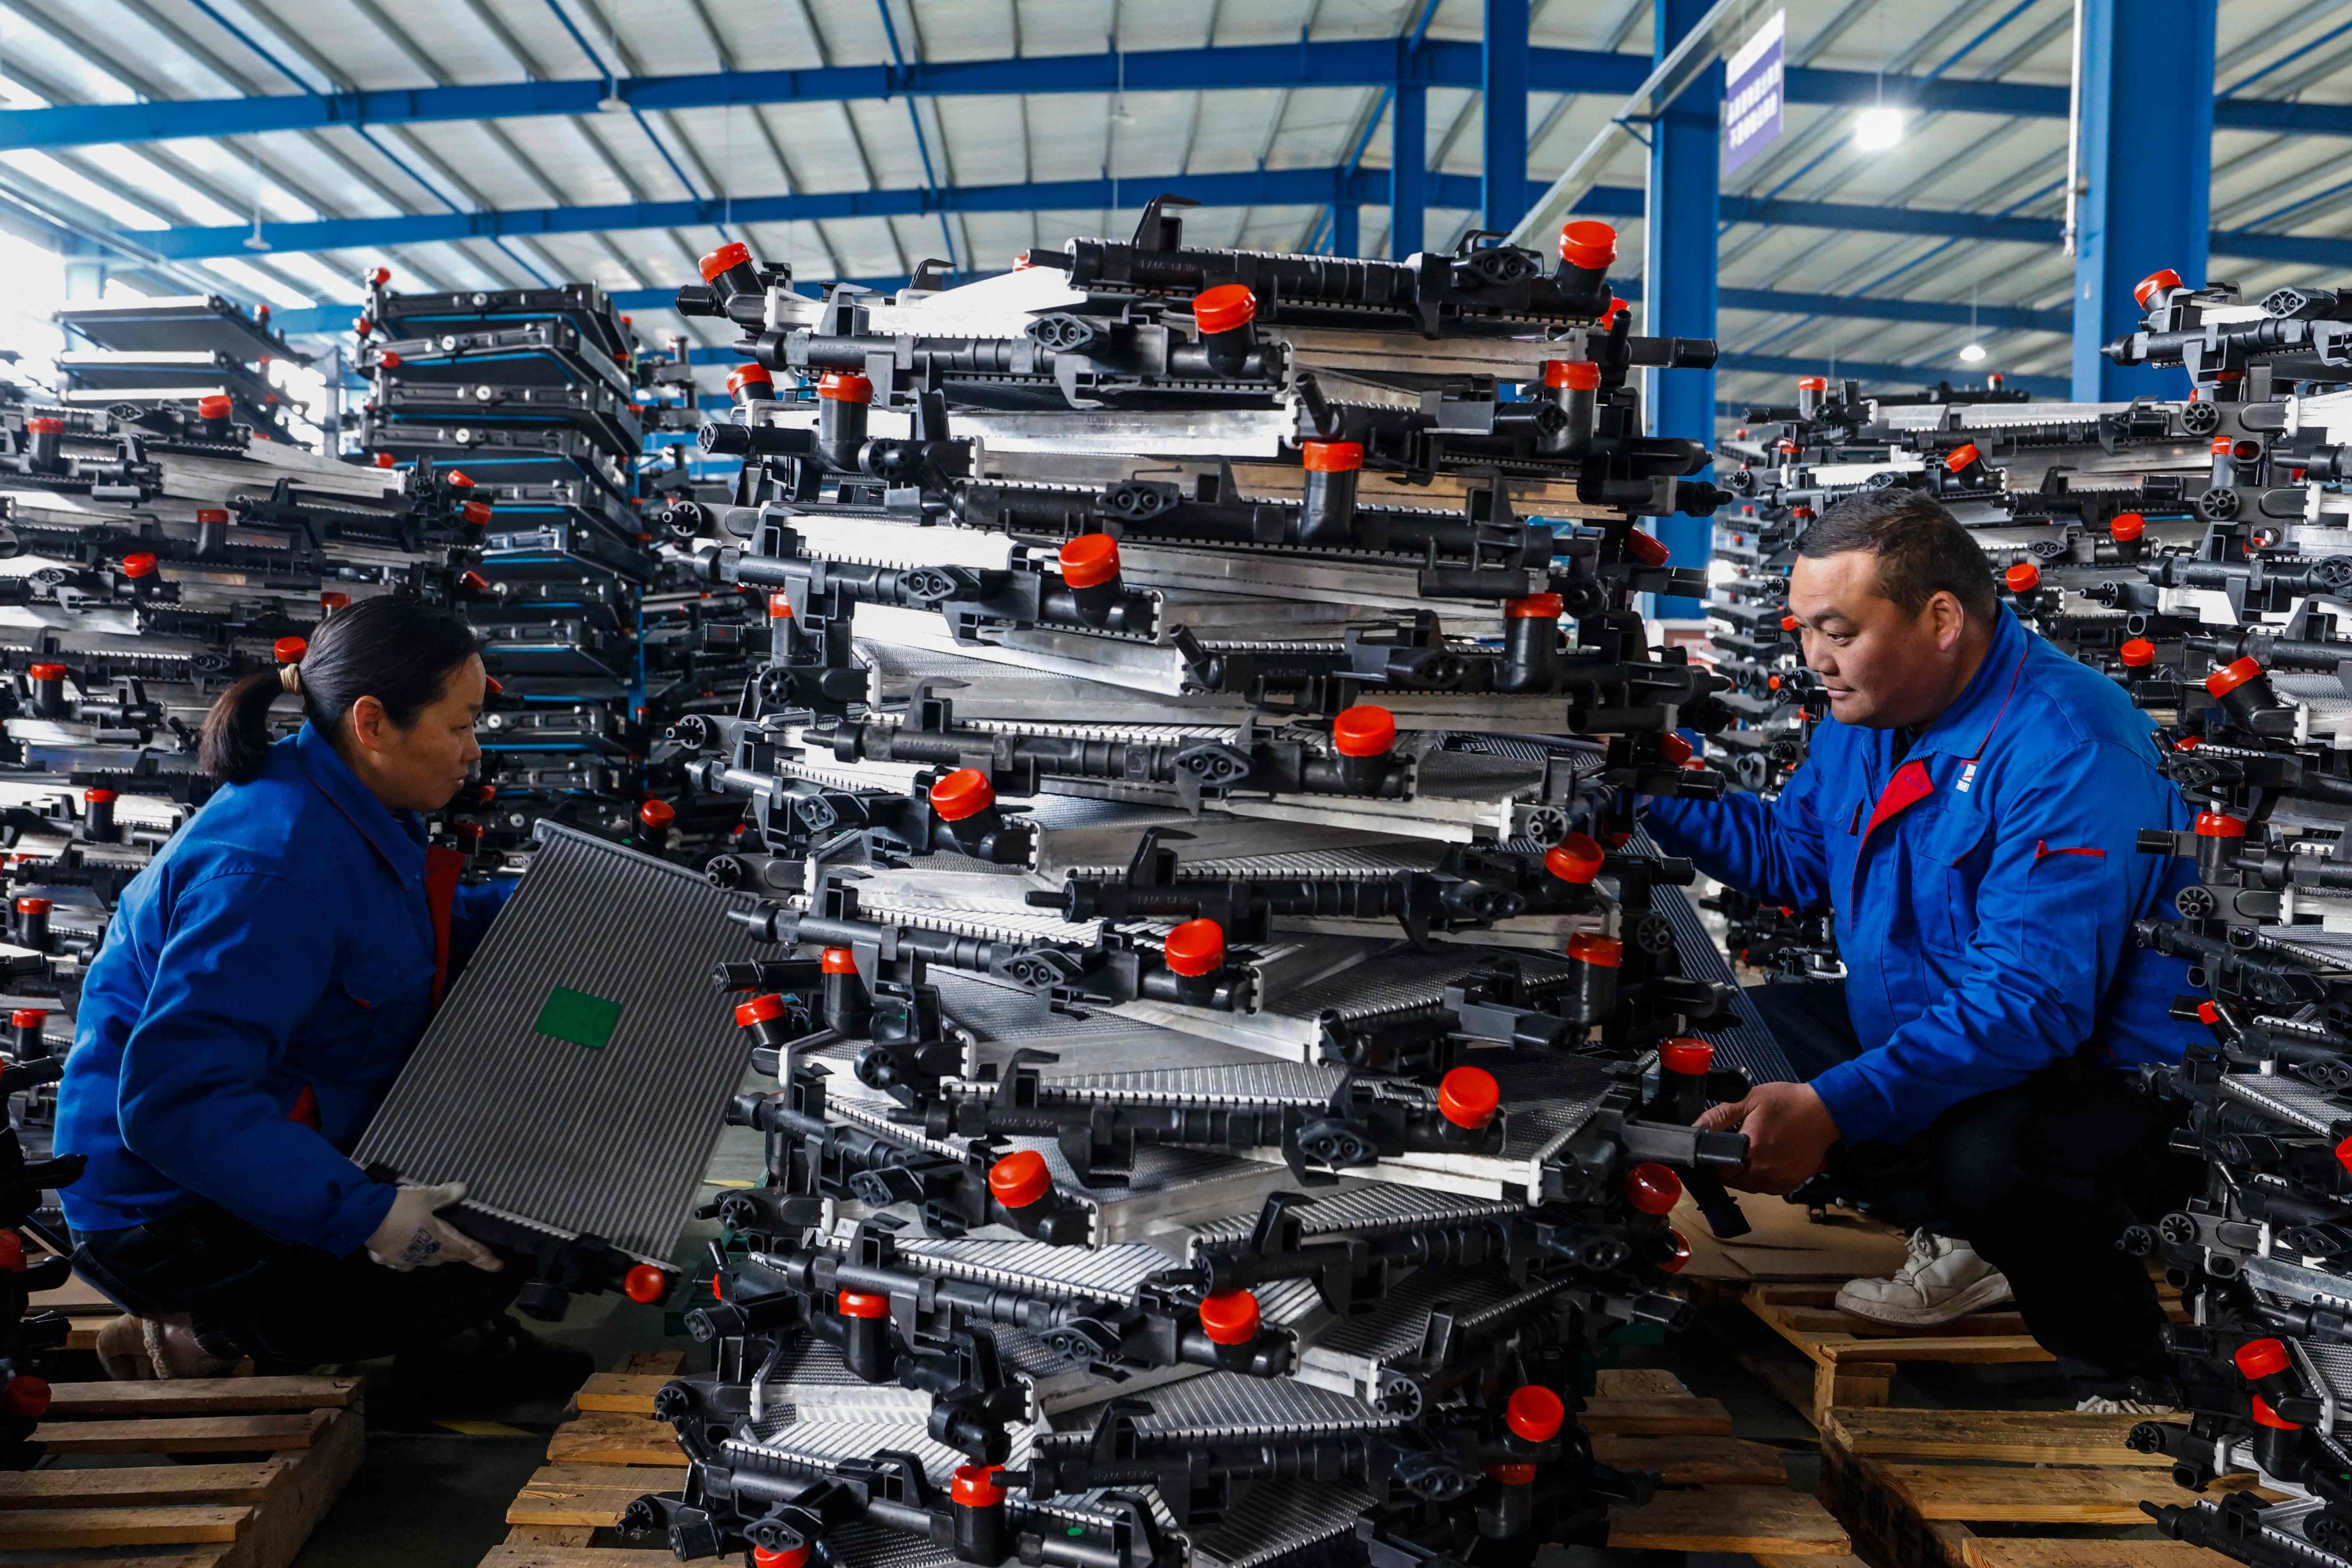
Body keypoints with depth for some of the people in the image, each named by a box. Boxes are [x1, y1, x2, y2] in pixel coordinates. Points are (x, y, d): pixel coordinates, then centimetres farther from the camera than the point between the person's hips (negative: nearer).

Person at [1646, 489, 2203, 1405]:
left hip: (2112, 1080, -9)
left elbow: (2027, 1003, -35)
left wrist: (1834, 1109, -42)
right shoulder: (1867, 712, 1)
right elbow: (1793, 854, 14)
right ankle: (1964, 1247, 17)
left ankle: (2127, 1389, -6)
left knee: (1986, 1154, -39)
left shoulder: (2067, 752, -28)